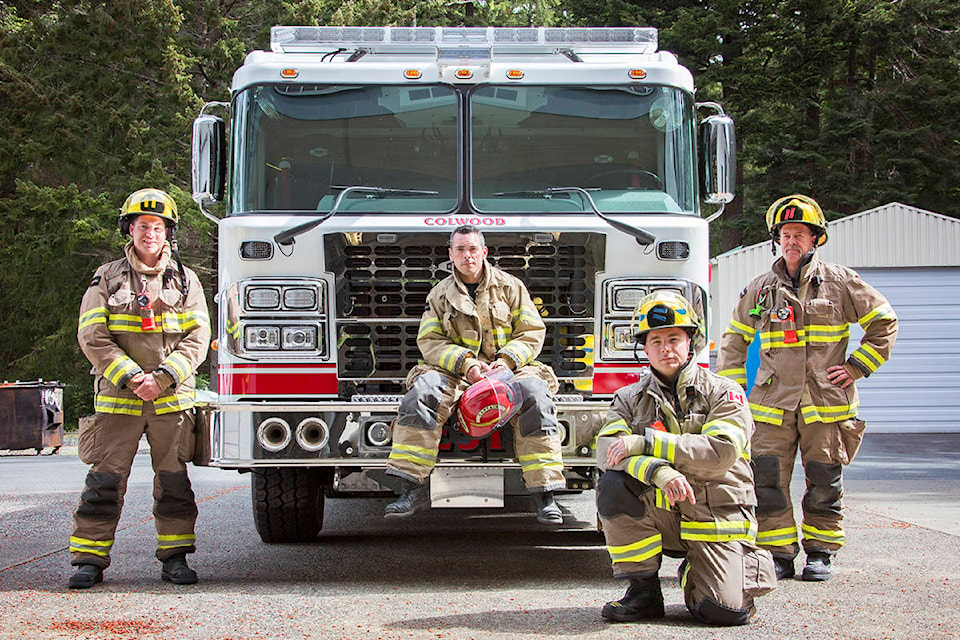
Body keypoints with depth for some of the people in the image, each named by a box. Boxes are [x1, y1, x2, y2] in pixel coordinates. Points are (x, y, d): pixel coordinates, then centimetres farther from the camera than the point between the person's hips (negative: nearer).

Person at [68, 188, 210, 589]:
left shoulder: (185, 281, 8)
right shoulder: (107, 280, 5)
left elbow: (197, 339, 2)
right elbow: (92, 338, -2)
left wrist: (161, 378, -11)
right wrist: (131, 377, -12)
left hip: (172, 398, 1)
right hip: (118, 398, -1)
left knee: (173, 479, 3)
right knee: (106, 478, -3)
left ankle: (174, 557, 12)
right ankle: (90, 559, 2)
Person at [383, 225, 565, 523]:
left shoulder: (510, 286, 9)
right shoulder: (441, 294, 10)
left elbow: (532, 332, 5)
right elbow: (430, 341, 3)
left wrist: (507, 361, -13)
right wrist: (465, 363, -14)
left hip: (508, 368, -1)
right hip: (457, 373, 1)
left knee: (535, 394, -33)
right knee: (422, 392, -30)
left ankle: (544, 494, -32)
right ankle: (411, 488, -30)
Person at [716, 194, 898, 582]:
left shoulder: (840, 282, 4)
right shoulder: (761, 289, 10)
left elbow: (883, 322, 9)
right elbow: (734, 339, 20)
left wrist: (857, 366, 1)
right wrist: (732, 386, 10)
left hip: (826, 401, -1)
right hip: (772, 401, 2)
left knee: (824, 482, 3)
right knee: (767, 479, -5)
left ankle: (819, 553, 15)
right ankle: (779, 554, 3)